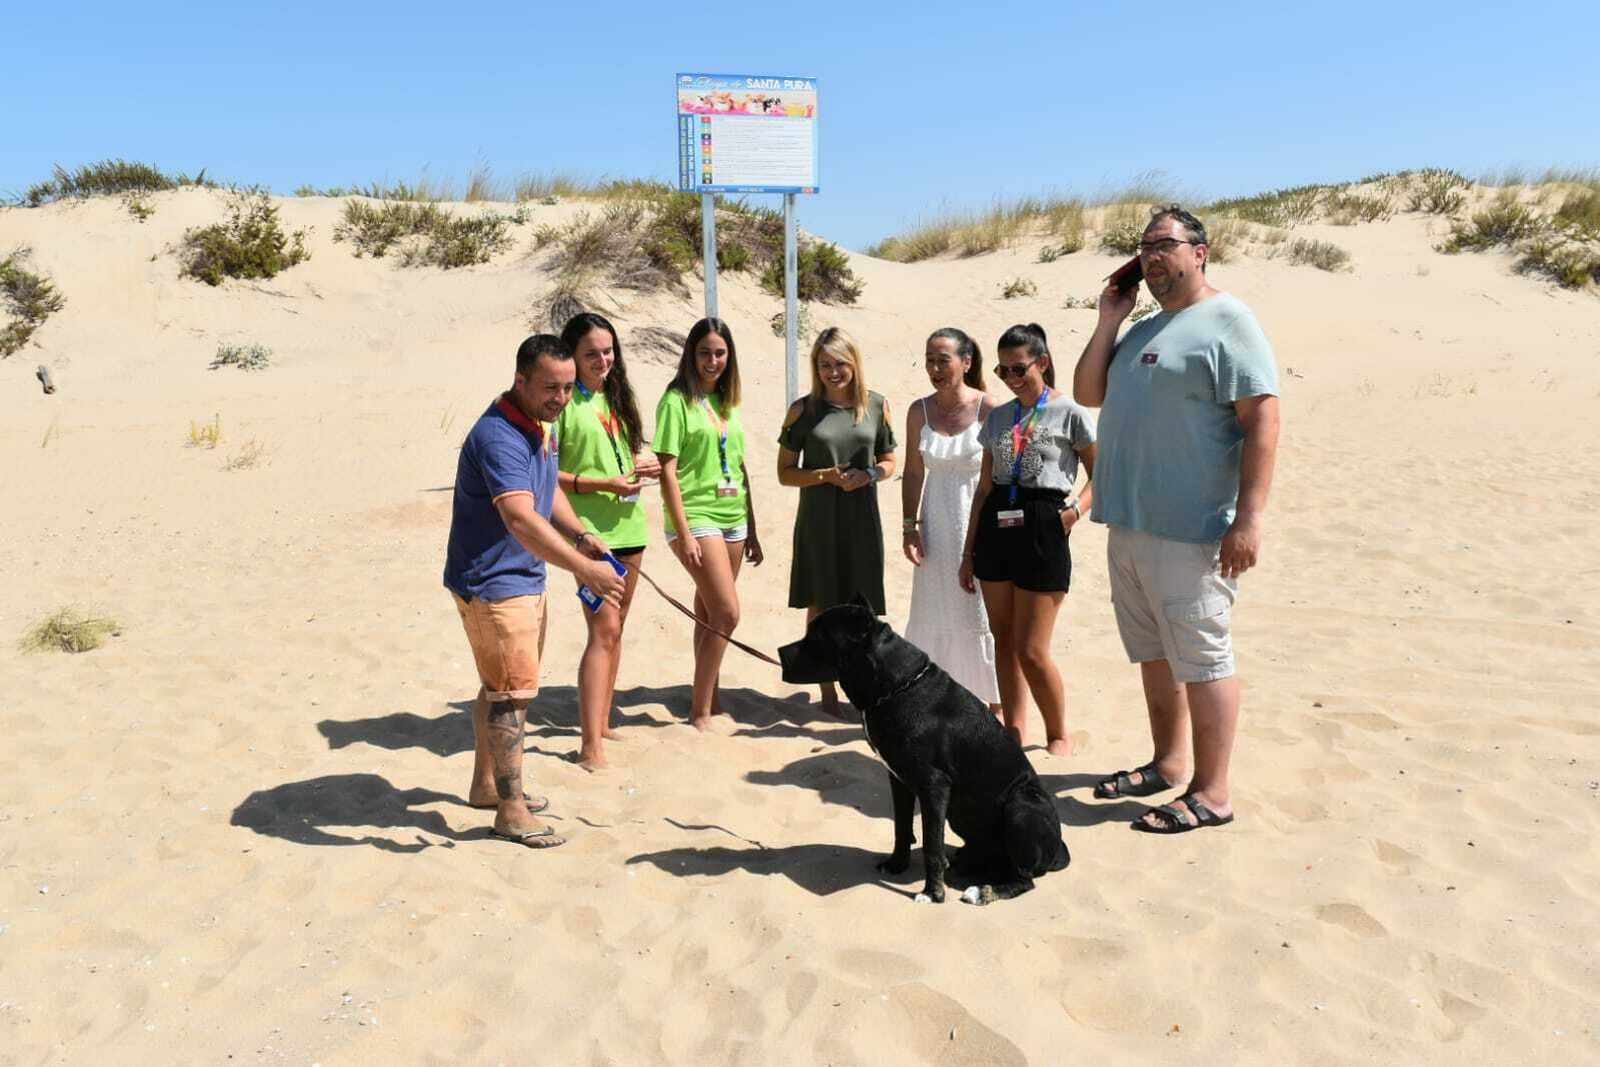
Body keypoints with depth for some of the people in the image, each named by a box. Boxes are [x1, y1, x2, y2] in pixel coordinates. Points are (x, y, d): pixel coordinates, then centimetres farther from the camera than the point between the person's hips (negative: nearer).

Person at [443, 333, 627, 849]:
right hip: (491, 583, -10)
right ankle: (511, 810, 6)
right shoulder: (498, 437, -27)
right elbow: (521, 519, -40)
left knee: (501, 685, 20)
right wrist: (584, 569, -48)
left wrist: (580, 535, 0)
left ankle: (486, 783, 35)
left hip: (524, 579, 10)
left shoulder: (541, 426, 5)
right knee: (512, 691, -4)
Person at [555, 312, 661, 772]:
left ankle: (602, 722, 25)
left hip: (628, 523, 8)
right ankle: (591, 747, -8)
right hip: (590, 527, -8)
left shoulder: (616, 396, 14)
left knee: (615, 627, 13)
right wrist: (604, 484, -19)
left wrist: (642, 465, 3)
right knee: (604, 630, -12)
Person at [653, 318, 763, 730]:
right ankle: (700, 710, 0)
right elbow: (667, 470, -11)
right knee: (727, 613, -11)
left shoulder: (727, 402, 13)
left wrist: (752, 529, 15)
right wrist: (684, 533, -17)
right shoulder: (677, 400, -7)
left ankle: (708, 701, 23)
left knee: (709, 612, 13)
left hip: (733, 519, 6)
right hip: (697, 517, -6)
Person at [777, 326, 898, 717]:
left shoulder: (876, 406, 3)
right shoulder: (803, 410, -1)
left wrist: (868, 475, -9)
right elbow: (785, 473, 1)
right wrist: (826, 475, -16)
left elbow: (889, 461, 12)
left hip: (862, 521, 1)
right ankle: (828, 691, 20)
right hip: (818, 523, -1)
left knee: (862, 610, 5)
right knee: (821, 607, 7)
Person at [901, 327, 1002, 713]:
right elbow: (914, 472, 8)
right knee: (934, 614, 10)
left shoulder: (988, 409, -10)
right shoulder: (920, 411, 2)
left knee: (982, 615, 2)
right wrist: (909, 527, 3)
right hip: (936, 526, 4)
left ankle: (995, 702, 15)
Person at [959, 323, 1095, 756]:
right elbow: (984, 486, 14)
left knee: (1031, 651, -5)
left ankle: (1059, 735, 16)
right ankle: (1014, 733, 22)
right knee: (1004, 641, 9)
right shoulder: (998, 417, 12)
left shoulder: (1069, 412, -2)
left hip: (1042, 528, -5)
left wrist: (1076, 509, -16)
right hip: (997, 526, 6)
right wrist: (969, 552, 13)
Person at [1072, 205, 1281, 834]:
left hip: (1190, 531, -8)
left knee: (1201, 659, -1)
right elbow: (1087, 395, 19)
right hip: (1128, 525, 8)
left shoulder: (1226, 321, -7)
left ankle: (1211, 792, 9)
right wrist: (1108, 322, 8)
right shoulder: (1142, 330, 18)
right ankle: (1168, 763, 30)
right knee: (1153, 654, 16)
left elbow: (1261, 417, -14)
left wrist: (1248, 518, -21)